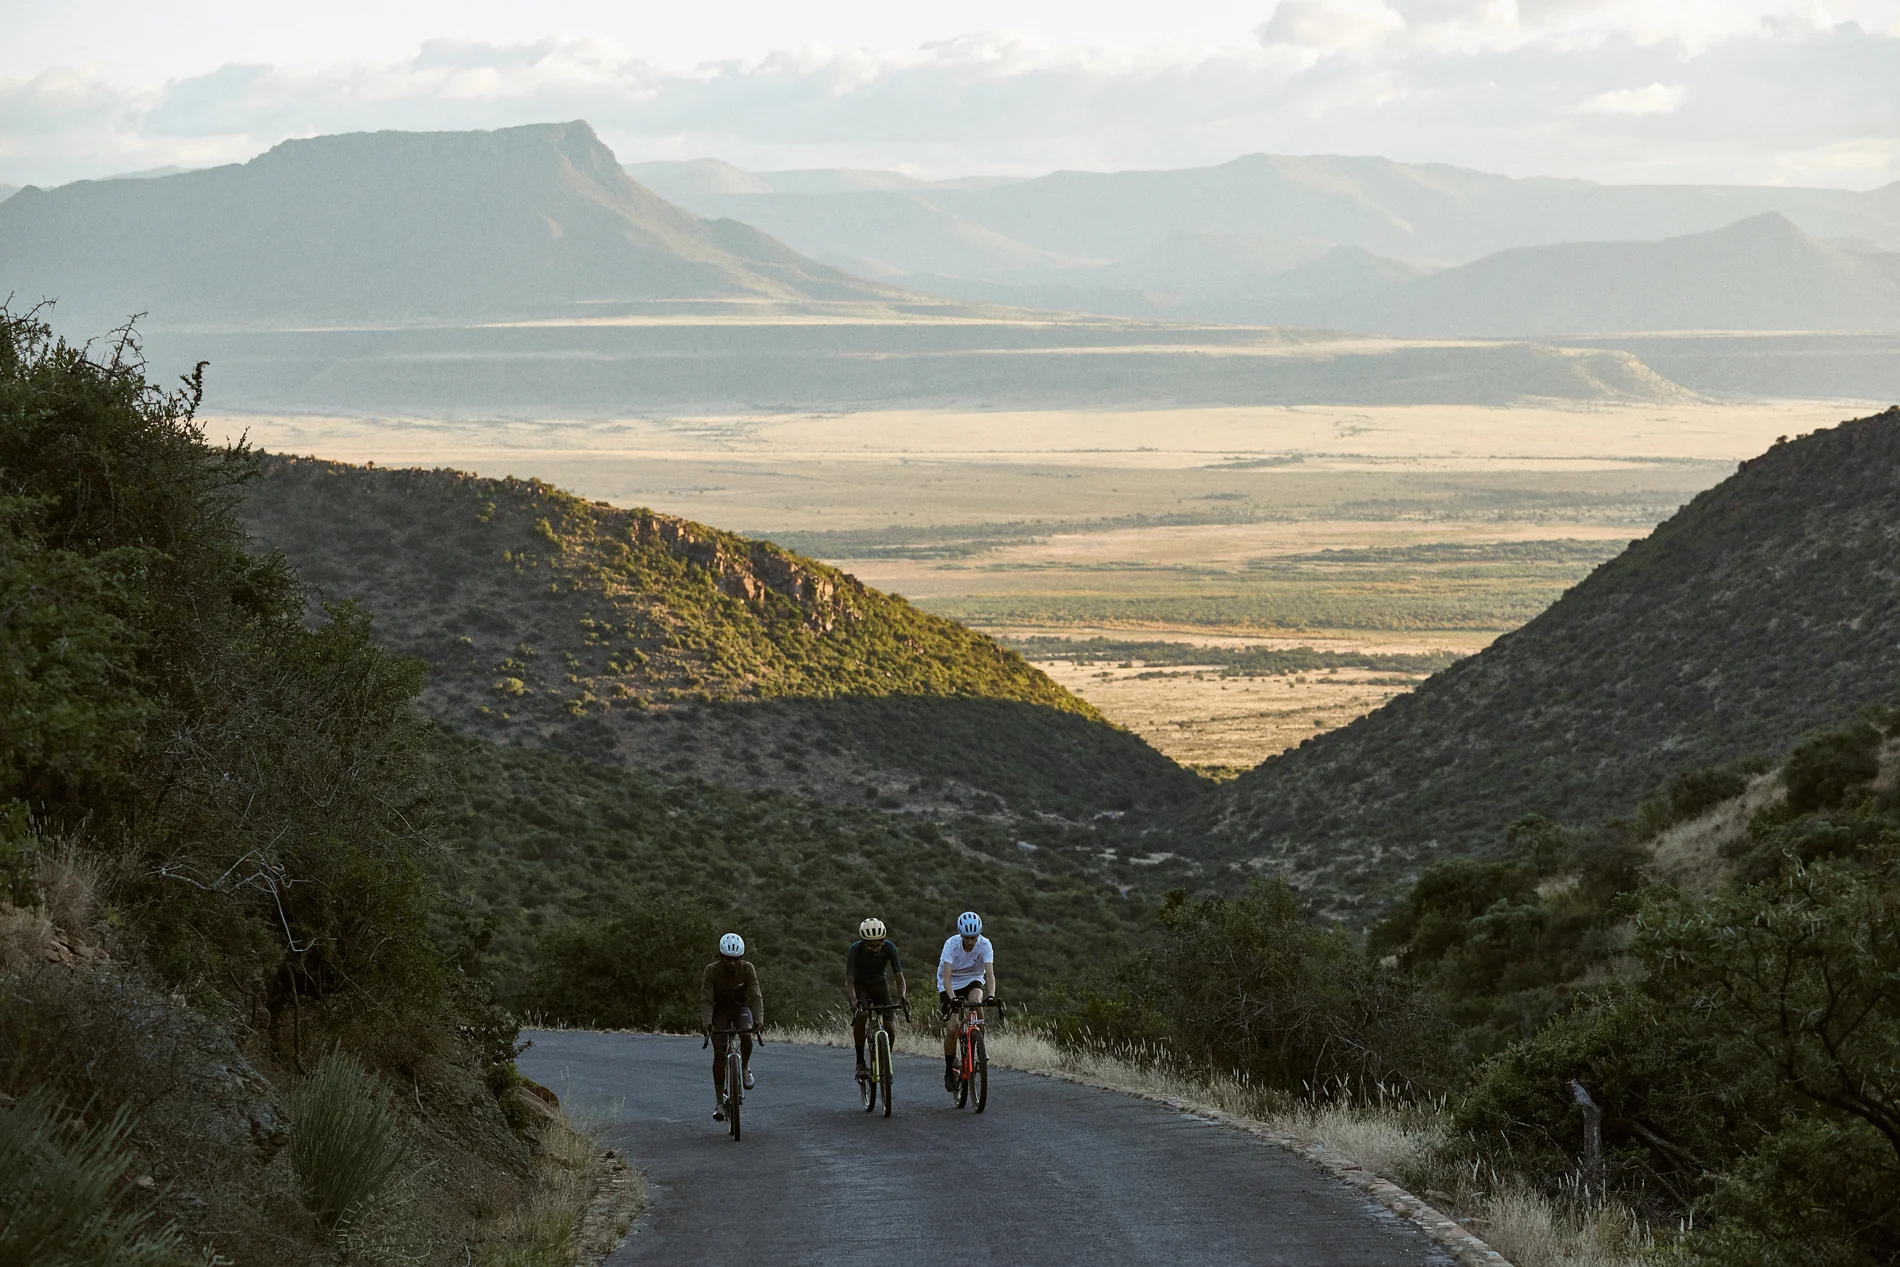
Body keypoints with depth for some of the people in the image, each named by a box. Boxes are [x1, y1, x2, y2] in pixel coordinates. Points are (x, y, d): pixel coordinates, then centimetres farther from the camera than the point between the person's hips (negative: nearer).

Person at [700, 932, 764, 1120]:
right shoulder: (712, 971, -23)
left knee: (747, 1037, -31)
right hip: (719, 1009, 0)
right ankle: (719, 1101, -8)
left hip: (740, 1007, 0)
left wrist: (759, 1019, -45)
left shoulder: (748, 969, -22)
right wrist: (706, 1021, -45)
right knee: (719, 1052, -14)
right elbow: (706, 999, -27)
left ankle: (745, 1067, 2)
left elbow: (756, 997, -28)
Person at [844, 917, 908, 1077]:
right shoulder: (855, 950, -29)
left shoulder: (889, 948, -24)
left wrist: (902, 996, -44)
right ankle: (860, 1063, -21)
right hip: (859, 985, -2)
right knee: (860, 1016, -29)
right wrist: (853, 1001, -49)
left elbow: (899, 975, -25)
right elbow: (849, 980, -31)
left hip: (879, 984, 2)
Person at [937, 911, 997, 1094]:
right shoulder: (951, 945, -26)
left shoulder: (985, 945, -22)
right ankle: (949, 1070, 5)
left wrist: (991, 995, -49)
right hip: (951, 985, -1)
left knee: (976, 1000, -35)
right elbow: (946, 977, -34)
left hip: (973, 981, 1)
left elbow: (990, 974, -30)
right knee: (952, 1028, -16)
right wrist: (952, 998, -50)